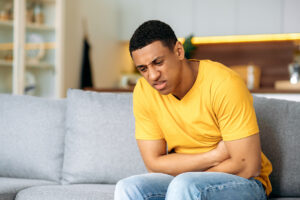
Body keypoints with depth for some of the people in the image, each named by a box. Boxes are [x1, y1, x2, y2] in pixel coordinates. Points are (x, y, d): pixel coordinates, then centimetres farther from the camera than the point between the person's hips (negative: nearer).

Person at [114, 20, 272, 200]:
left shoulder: (224, 84, -19)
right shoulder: (144, 91, -5)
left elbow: (248, 166, -20)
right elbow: (154, 163, -5)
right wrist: (214, 156, -15)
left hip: (242, 184, -4)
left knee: (183, 185, -35)